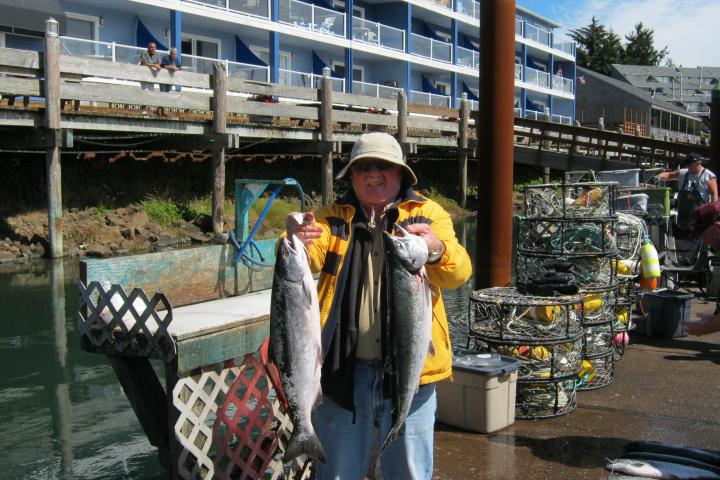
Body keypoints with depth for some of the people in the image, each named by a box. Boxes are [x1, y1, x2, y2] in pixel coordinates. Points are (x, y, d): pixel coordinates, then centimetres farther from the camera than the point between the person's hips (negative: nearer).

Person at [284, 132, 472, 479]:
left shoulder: (427, 214, 2)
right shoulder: (332, 218, 6)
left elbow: (458, 273, -13)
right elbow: (310, 260, -13)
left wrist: (436, 250, -35)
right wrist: (298, 243, -36)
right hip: (343, 372, 1)